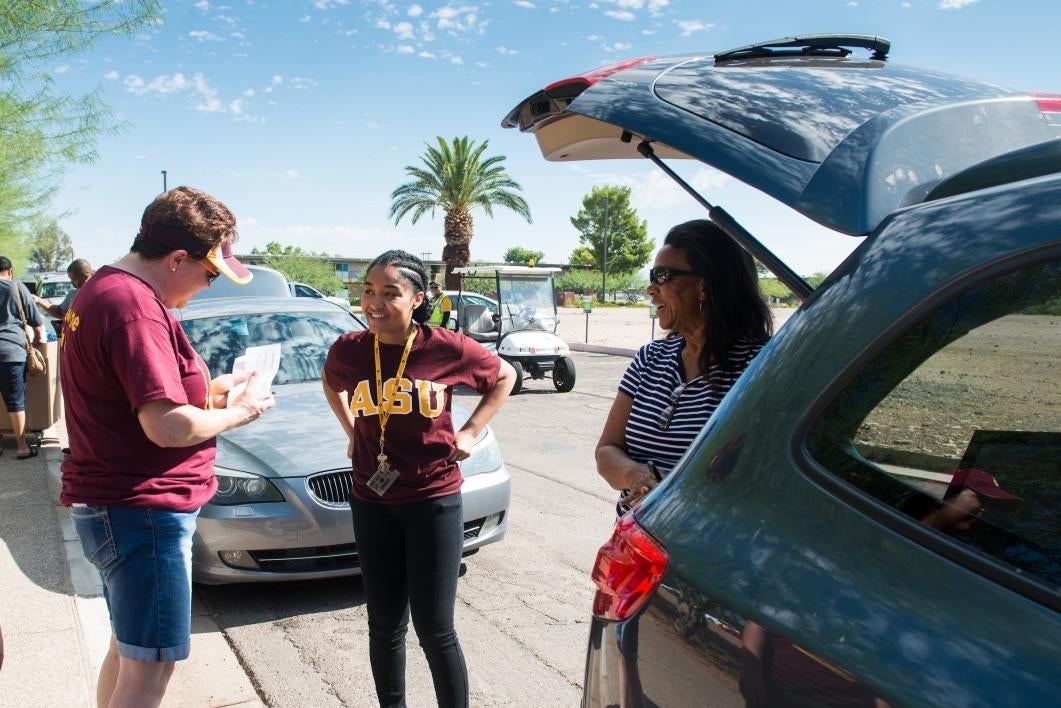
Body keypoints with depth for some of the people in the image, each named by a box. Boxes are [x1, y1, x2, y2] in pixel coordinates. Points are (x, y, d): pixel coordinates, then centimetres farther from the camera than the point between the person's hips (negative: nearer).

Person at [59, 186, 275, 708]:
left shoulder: (101, 290, 11)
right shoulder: (135, 306, -22)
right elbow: (168, 427, -28)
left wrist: (205, 391, 8)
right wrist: (237, 413, -11)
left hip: (107, 504, 11)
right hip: (142, 510, -11)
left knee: (126, 651, 24)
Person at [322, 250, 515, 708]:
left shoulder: (447, 349, -14)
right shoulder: (348, 351, -5)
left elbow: (504, 377, 5)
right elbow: (331, 384, 20)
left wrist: (470, 433, -1)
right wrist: (352, 431, 9)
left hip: (434, 502, -3)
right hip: (371, 504, 3)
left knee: (434, 630, 2)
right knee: (384, 627, 14)